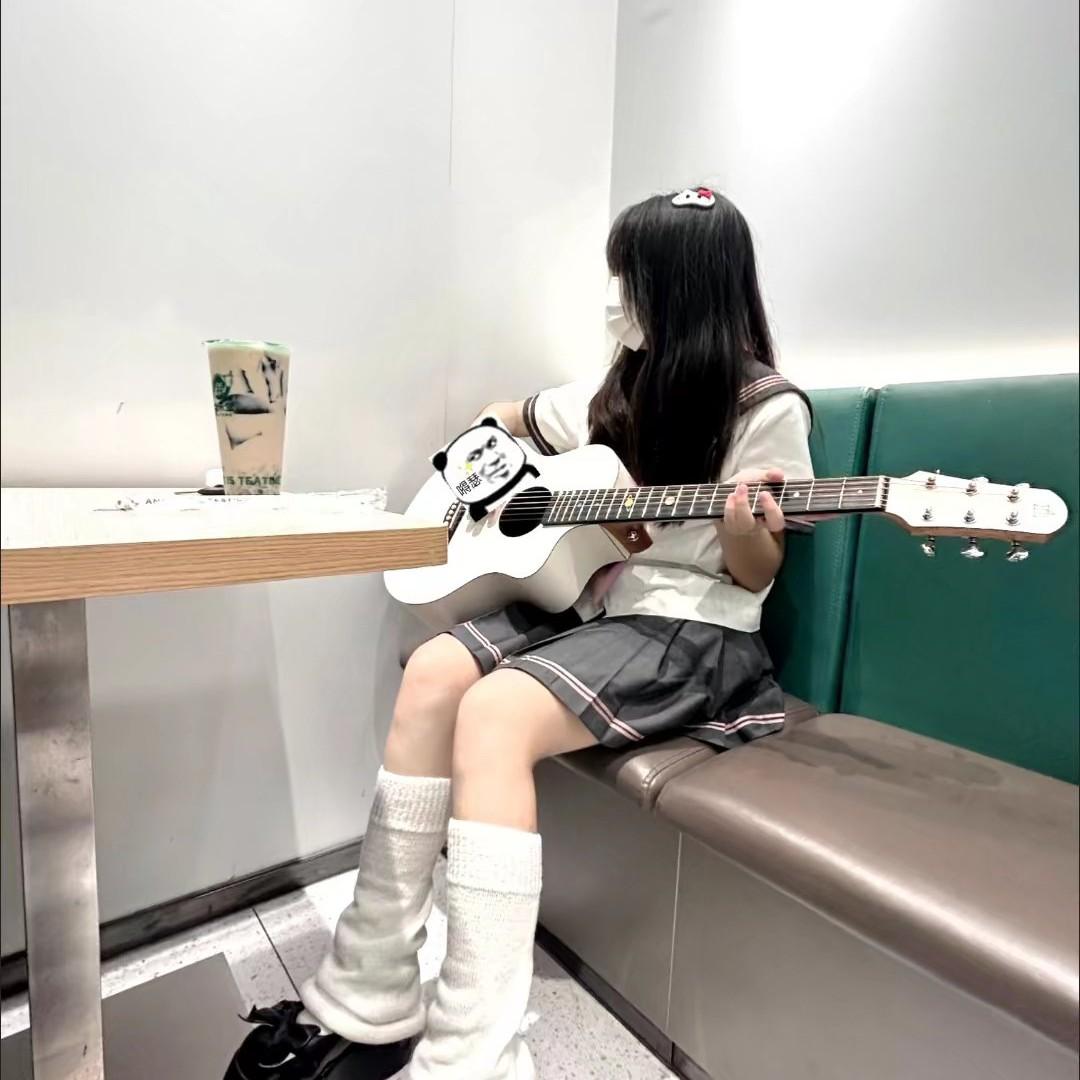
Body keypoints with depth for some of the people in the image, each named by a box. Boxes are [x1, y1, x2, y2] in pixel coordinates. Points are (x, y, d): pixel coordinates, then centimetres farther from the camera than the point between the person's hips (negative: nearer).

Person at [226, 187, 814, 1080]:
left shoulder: (768, 409, -5)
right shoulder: (620, 390, 14)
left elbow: (755, 575, -4)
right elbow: (509, 420, 28)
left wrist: (744, 528, -25)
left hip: (697, 631, -6)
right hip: (593, 600, 7)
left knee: (494, 712, -30)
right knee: (434, 674, -18)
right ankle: (365, 1004, -9)